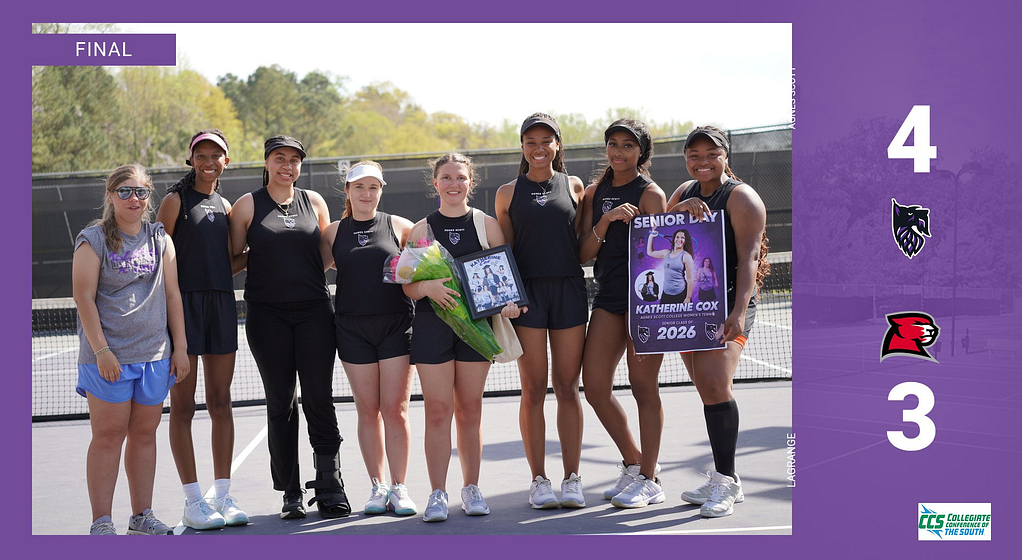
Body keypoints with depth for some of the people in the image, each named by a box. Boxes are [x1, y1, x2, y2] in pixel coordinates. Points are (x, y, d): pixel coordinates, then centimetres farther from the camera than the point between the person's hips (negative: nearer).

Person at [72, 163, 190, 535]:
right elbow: (84, 298, -6)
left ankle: (142, 515, 16)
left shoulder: (160, 239, 11)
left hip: (156, 355, 4)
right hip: (107, 356, -4)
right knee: (108, 435, -2)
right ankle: (101, 522, 3)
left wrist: (180, 347, 5)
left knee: (144, 433, 7)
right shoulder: (93, 240, -2)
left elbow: (172, 295, 11)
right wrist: (101, 349, -14)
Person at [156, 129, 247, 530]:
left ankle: (223, 496, 13)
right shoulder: (175, 200, 0)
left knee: (220, 404, 7)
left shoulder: (224, 206, 17)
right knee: (183, 407, -1)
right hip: (184, 304, -5)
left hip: (221, 303, 5)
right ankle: (192, 502, 4)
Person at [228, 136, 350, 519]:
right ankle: (290, 495, 11)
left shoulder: (314, 202, 10)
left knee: (319, 399, -3)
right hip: (267, 315, -1)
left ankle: (330, 488, 5)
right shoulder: (247, 206, 5)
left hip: (314, 312, 1)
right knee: (280, 403, 3)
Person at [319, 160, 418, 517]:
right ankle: (377, 487, 14)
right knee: (368, 410, 4)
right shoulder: (333, 233, 8)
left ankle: (398, 488, 5)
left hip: (396, 325, -1)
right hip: (353, 328, 1)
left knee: (395, 408, -4)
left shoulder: (400, 227, 4)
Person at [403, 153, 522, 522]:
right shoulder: (421, 229, 7)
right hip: (432, 324, 0)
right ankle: (438, 494, 1)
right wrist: (427, 287, -18)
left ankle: (471, 489, 17)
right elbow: (407, 286, 4)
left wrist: (507, 303, -12)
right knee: (437, 408, -5)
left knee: (470, 408, 6)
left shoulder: (487, 225, 8)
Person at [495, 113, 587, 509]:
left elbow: (583, 242, 13)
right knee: (533, 390, -1)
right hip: (526, 292, -1)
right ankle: (539, 480, 7)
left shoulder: (574, 187, 10)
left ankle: (572, 479, 9)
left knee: (568, 388, 3)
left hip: (569, 290, 1)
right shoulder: (508, 193, 7)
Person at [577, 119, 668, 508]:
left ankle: (649, 480, 8)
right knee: (594, 386, 2)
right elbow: (584, 254, 5)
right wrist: (606, 219, -12)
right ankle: (634, 464, 20)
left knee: (643, 386, -3)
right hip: (608, 297, 6)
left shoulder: (650, 193, -3)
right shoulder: (595, 193, 12)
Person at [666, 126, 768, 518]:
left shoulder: (741, 197, -6)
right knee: (709, 392, 8)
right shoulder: (685, 192, 16)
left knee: (714, 384, -19)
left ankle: (724, 481, -11)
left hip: (727, 304, -7)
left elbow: (749, 258, -15)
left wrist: (738, 311, -27)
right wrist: (680, 209, -12)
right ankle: (725, 481, 16)